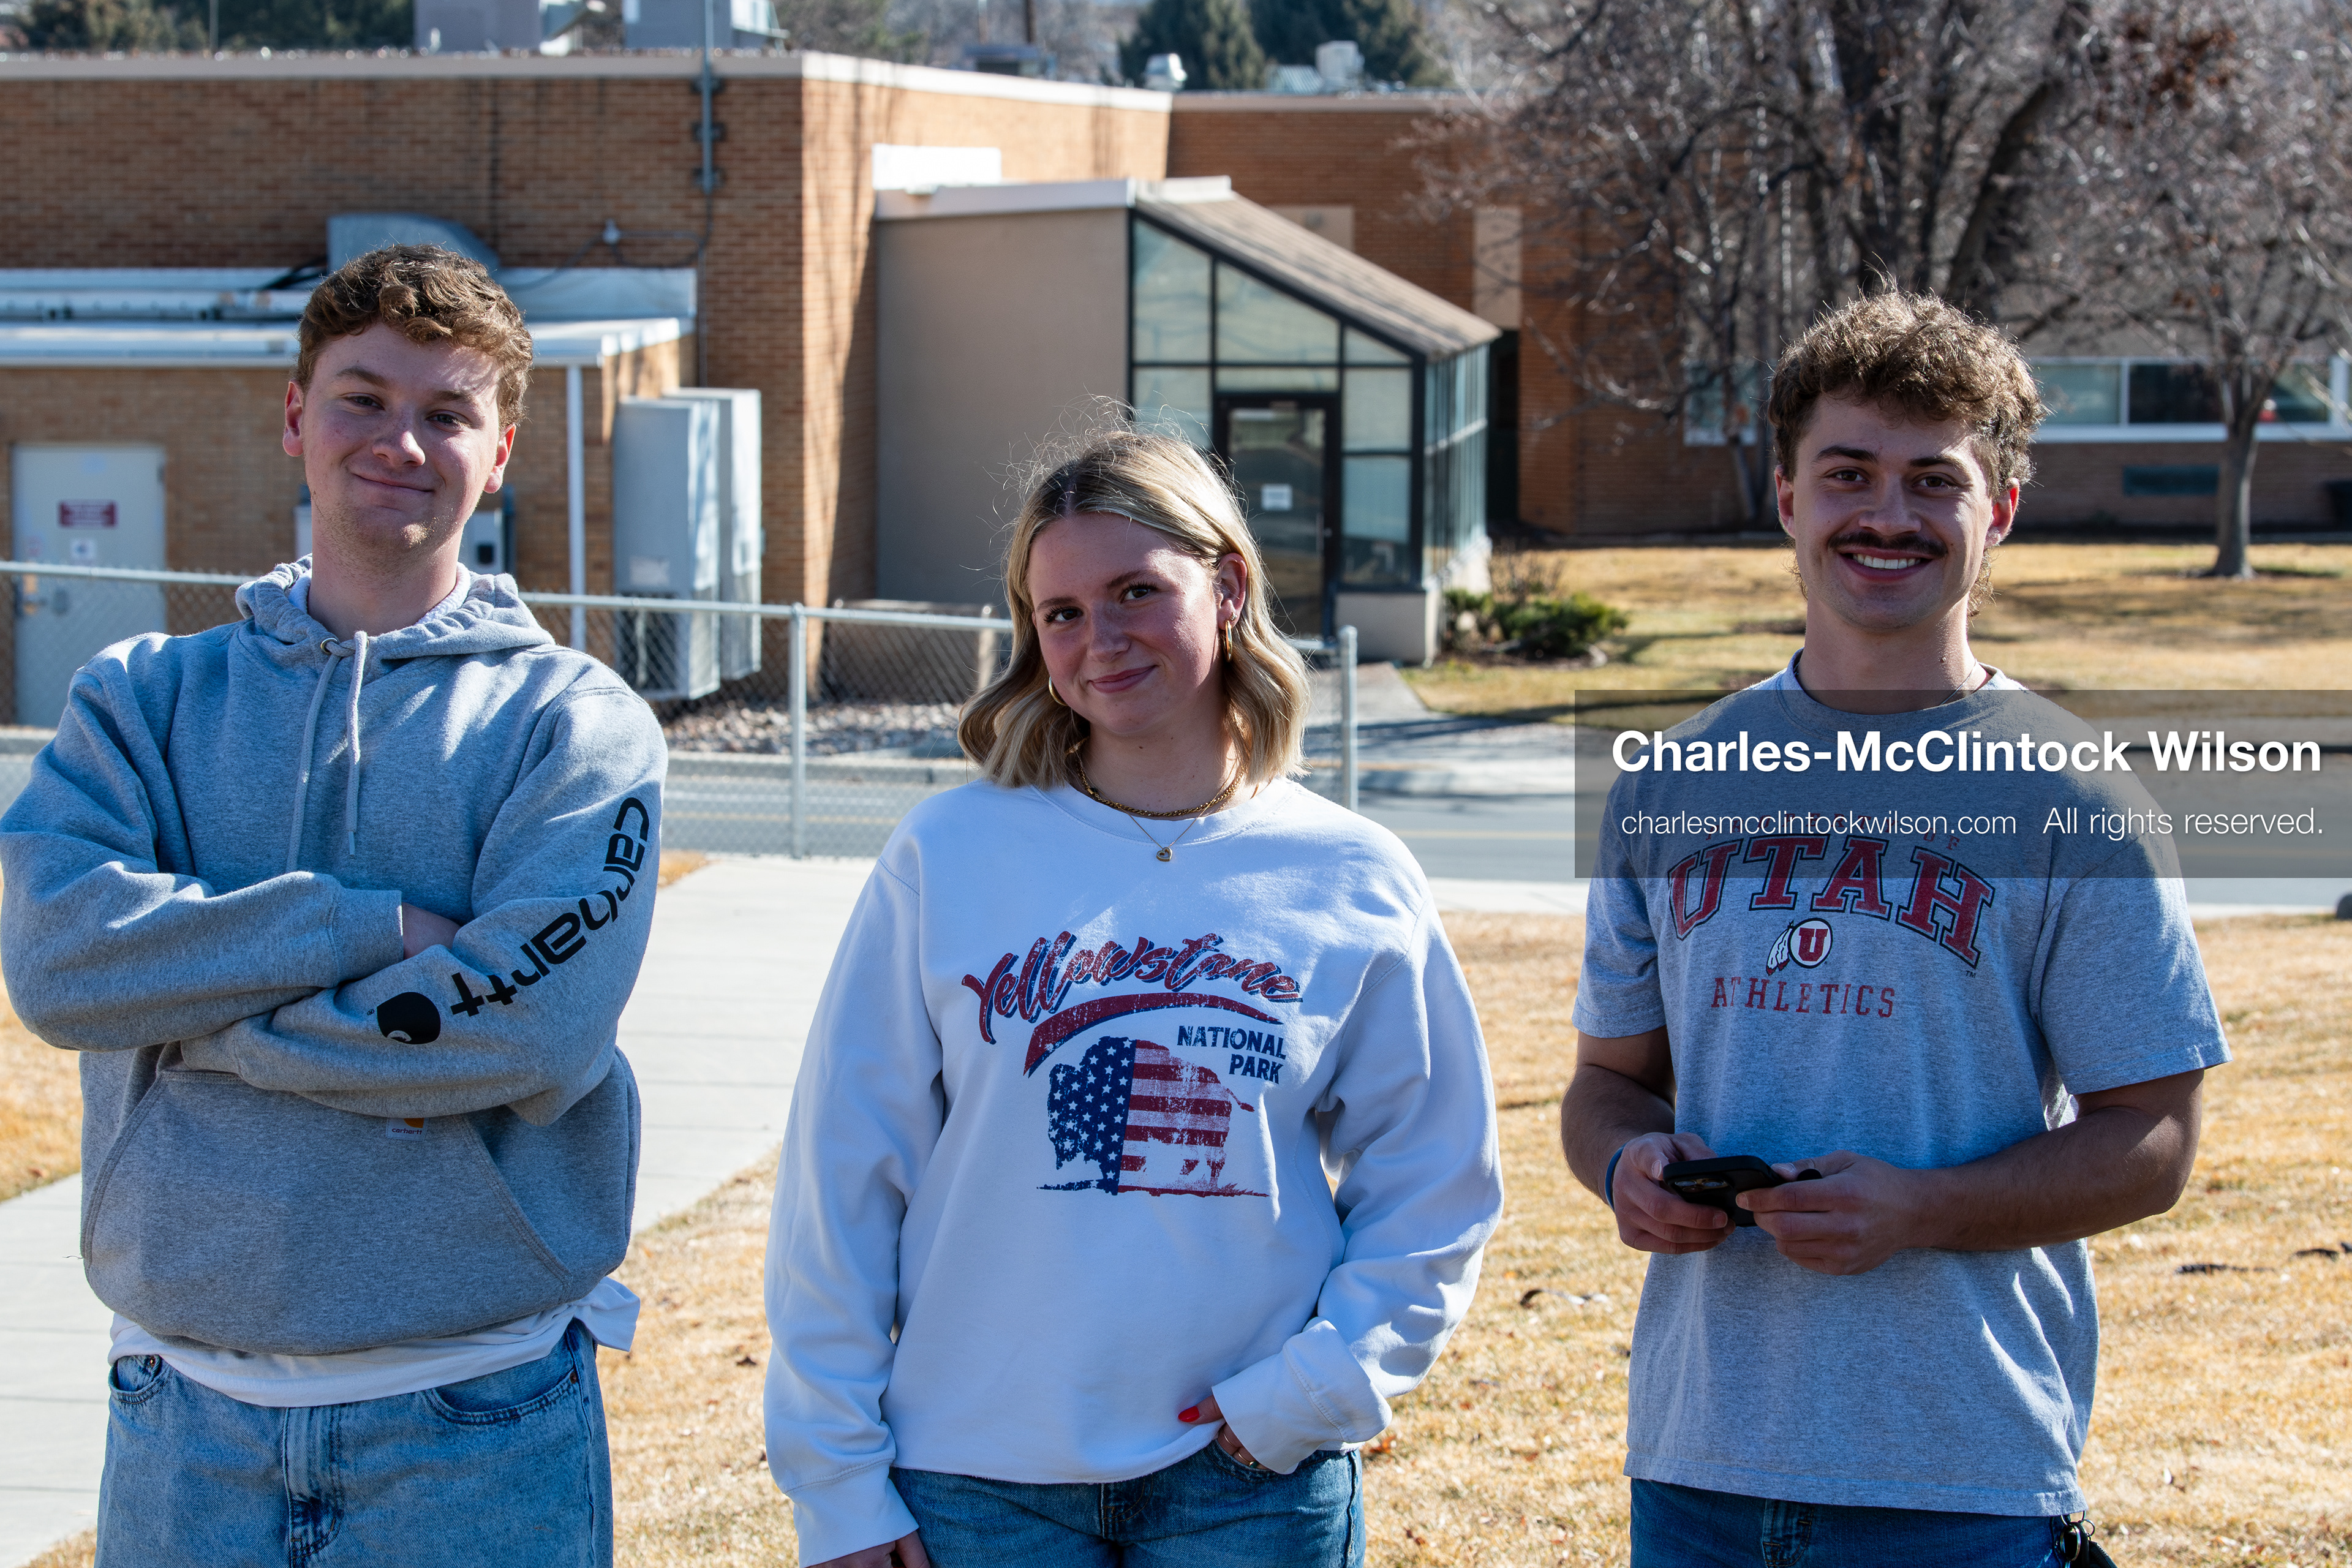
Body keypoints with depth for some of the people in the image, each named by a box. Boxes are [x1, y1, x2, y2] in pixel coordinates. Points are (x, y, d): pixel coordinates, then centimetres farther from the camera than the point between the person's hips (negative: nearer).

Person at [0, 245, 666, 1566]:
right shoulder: (147, 696, 8)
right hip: (184, 1413, 2)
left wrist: (189, 1010, -11)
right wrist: (376, 928, -16)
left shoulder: (577, 722, -1)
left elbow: (533, 1031, -17)